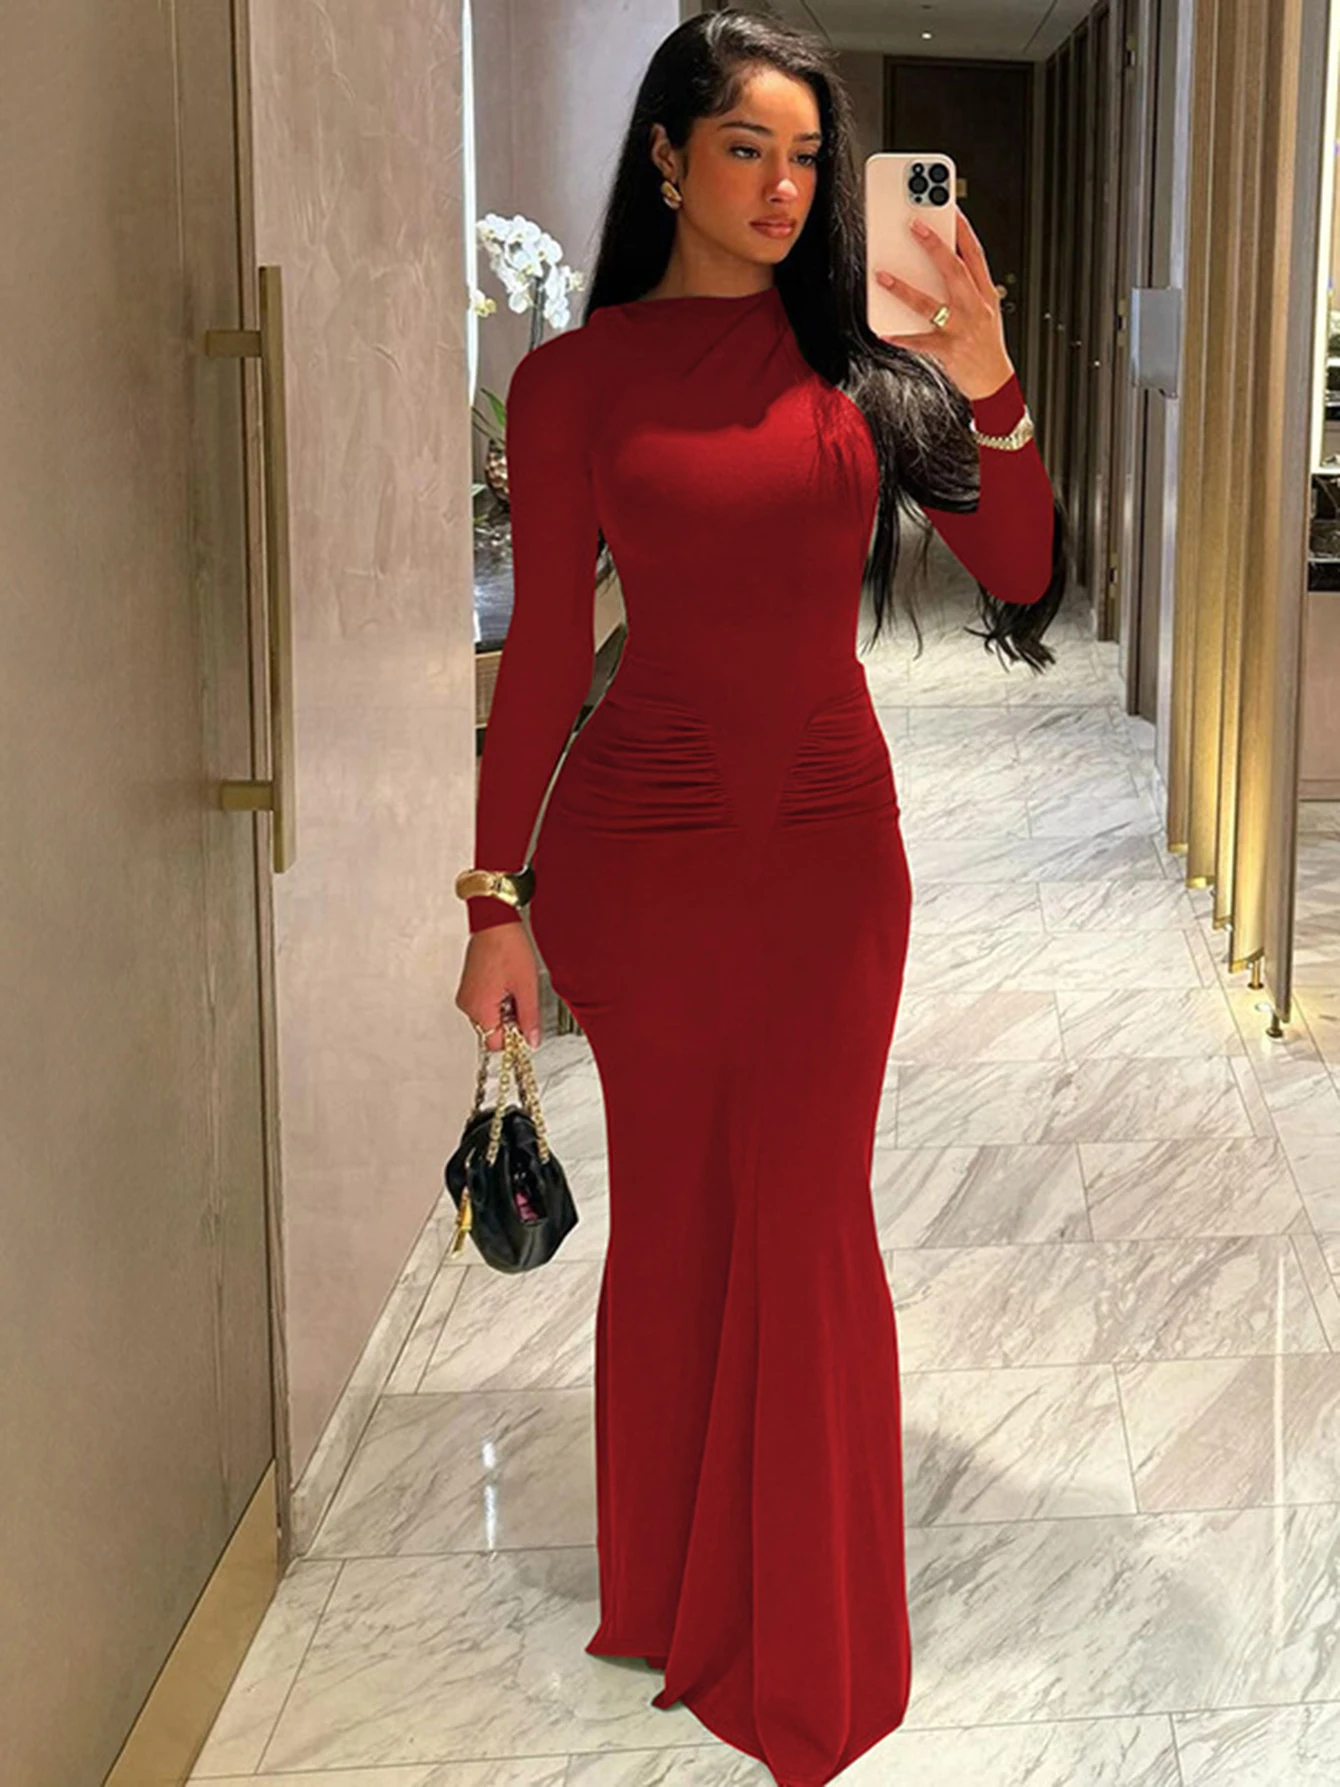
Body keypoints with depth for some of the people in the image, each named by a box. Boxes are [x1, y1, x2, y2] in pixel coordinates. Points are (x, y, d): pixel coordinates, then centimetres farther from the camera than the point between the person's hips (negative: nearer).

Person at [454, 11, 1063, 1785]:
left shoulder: (860, 355, 3)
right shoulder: (578, 378, -2)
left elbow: (1020, 578, 1)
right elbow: (545, 647, -2)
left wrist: (990, 392, -15)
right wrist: (498, 899, -3)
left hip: (832, 837, 2)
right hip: (643, 842, -1)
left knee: (807, 1221, 6)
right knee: (673, 1213, 10)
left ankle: (813, 1645, 25)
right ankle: (676, 1594, 33)